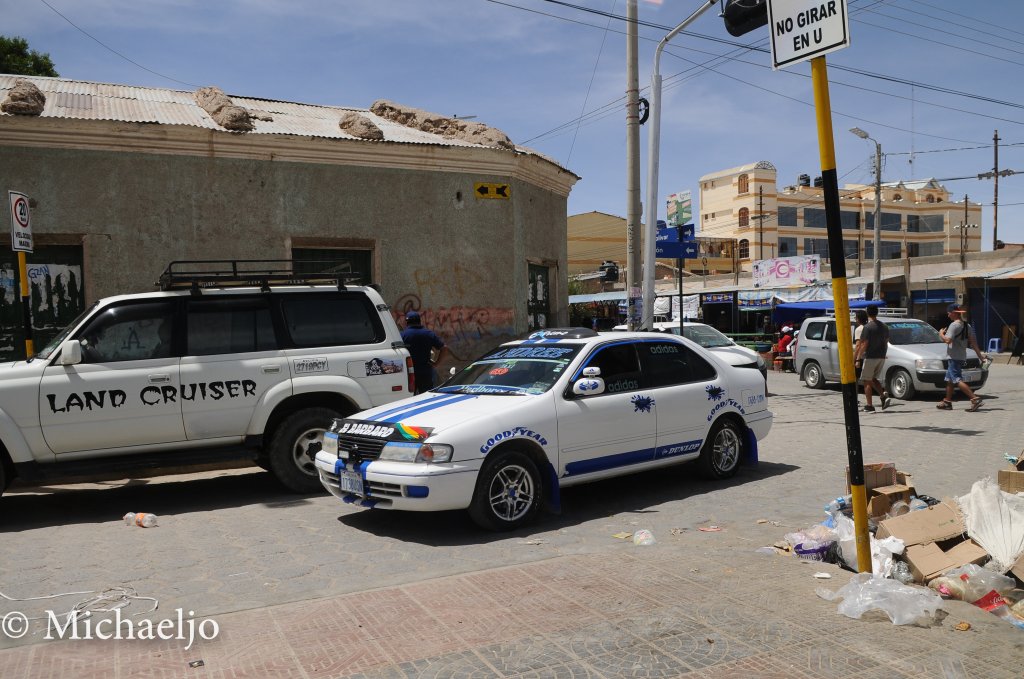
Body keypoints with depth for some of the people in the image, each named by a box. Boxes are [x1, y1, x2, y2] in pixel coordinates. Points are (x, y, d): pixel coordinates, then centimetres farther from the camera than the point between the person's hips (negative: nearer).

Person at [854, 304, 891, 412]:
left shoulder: (868, 327, -13)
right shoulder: (884, 326, 9)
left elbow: (864, 344, -16)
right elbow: (886, 343, 13)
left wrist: (858, 359, -13)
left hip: (870, 357, -7)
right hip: (881, 357, 7)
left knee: (867, 381, 1)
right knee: (873, 379, 20)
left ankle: (869, 406, 0)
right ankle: (884, 396, -2)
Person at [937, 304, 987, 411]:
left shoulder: (954, 325, -15)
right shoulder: (966, 325, 13)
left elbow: (948, 340, -26)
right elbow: (973, 341, 12)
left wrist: (941, 334, -7)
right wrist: (979, 354, 12)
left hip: (955, 357, -10)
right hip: (961, 357, 10)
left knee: (957, 380, -13)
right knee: (949, 379, 16)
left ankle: (975, 398, -21)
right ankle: (947, 402, 22)